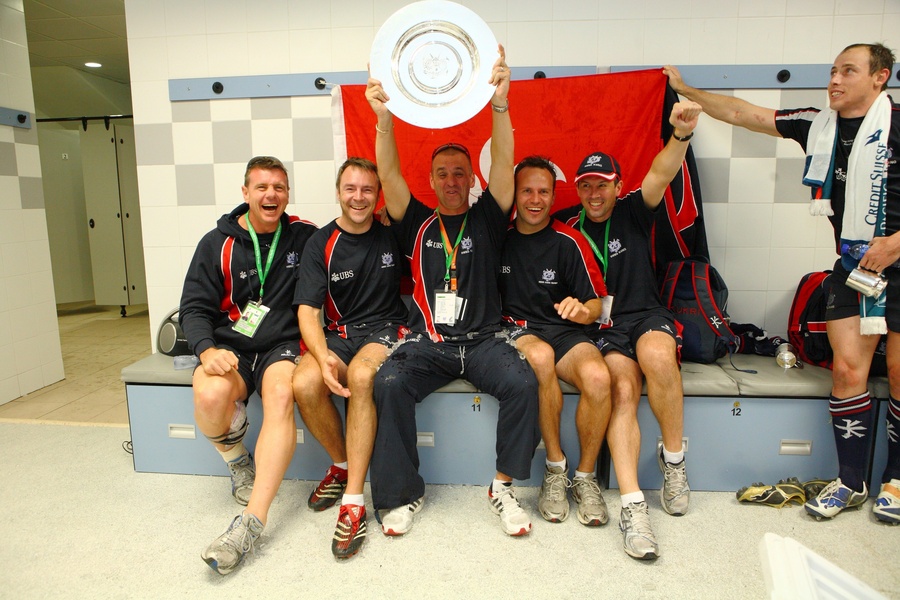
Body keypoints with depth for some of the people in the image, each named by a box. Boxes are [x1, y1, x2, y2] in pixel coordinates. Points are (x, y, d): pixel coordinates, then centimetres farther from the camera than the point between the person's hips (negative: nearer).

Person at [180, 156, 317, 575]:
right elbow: (194, 307, 4)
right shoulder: (218, 243, 6)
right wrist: (207, 350, -17)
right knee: (210, 396, -32)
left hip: (282, 344, 0)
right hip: (229, 346, 1)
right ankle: (238, 465, 2)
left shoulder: (305, 236, 6)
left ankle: (251, 523, -36)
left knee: (281, 395, -34)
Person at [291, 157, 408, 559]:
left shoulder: (391, 234, 4)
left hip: (386, 329, -2)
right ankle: (342, 465, 0)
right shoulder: (321, 244, 3)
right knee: (305, 383, -28)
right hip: (339, 333, 2)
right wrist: (323, 358, -23)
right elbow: (307, 310, -4)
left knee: (361, 375, -35)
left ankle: (353, 500, -29)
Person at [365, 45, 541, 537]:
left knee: (522, 382, -28)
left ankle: (504, 487, -7)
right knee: (389, 382, -28)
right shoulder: (417, 223, 13)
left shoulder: (486, 218, 11)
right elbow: (389, 174, -1)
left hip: (482, 339, 0)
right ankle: (403, 492, -9)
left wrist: (499, 105, -19)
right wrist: (384, 117, -17)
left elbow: (503, 163, -4)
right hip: (426, 341, 0)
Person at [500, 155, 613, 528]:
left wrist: (582, 311, -19)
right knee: (540, 356, -37)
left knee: (597, 376, -30)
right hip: (515, 329, -1)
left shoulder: (569, 241, 3)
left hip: (564, 330, 1)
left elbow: (595, 304, 3)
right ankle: (555, 468, -16)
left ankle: (585, 476, -5)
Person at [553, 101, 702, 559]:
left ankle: (673, 459, -11)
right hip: (601, 326, 0)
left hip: (647, 315, 0)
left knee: (657, 356, -34)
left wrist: (681, 135, -31)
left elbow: (660, 176, -11)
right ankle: (633, 507, -28)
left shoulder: (632, 213, 7)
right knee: (623, 388, -28)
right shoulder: (567, 225, 9)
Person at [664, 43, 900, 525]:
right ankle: (850, 483, 10)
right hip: (852, 266, 3)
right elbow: (740, 113, 10)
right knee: (847, 369, -3)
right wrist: (685, 90, 11)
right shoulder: (817, 125, 7)